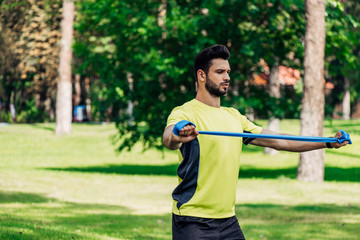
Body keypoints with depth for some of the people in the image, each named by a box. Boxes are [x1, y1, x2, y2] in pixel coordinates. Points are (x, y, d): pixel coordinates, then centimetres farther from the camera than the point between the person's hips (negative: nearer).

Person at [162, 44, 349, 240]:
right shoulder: (185, 113, -8)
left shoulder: (233, 117, 15)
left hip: (228, 221, 7)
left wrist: (327, 143, 12)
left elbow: (278, 142, 17)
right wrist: (177, 137, -56)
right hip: (193, 222, -7)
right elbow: (168, 139, -31)